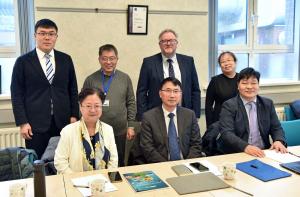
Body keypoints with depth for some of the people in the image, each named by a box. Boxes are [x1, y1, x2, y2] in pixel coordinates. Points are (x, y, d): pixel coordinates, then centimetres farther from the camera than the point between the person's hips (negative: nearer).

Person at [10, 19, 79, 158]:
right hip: (36, 124, -2)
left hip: (63, 122, 2)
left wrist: (74, 116, 4)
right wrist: (22, 123, -7)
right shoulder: (23, 61, 1)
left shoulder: (66, 59, 8)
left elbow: (73, 90, 10)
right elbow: (17, 94, -1)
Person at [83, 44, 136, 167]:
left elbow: (131, 103, 6)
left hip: (120, 131, 1)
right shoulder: (90, 80, 0)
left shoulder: (125, 78, 4)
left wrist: (131, 126, 2)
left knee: (119, 163, 15)